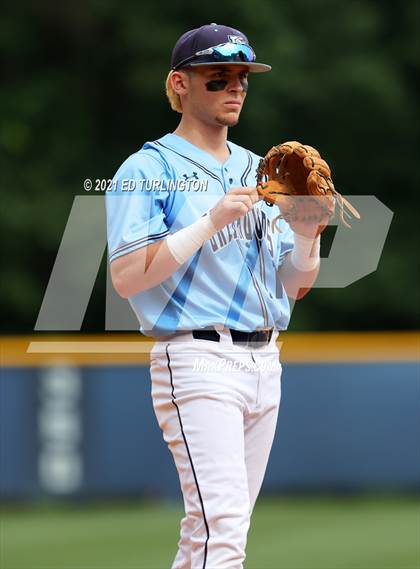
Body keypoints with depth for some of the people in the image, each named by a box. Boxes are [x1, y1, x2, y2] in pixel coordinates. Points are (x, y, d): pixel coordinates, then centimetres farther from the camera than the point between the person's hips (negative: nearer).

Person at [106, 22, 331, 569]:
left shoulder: (259, 172, 18)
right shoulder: (148, 170, -3)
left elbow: (294, 286, 18)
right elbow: (126, 278, -13)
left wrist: (307, 236, -3)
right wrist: (212, 222, -17)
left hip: (265, 360, 7)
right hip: (197, 357, -7)